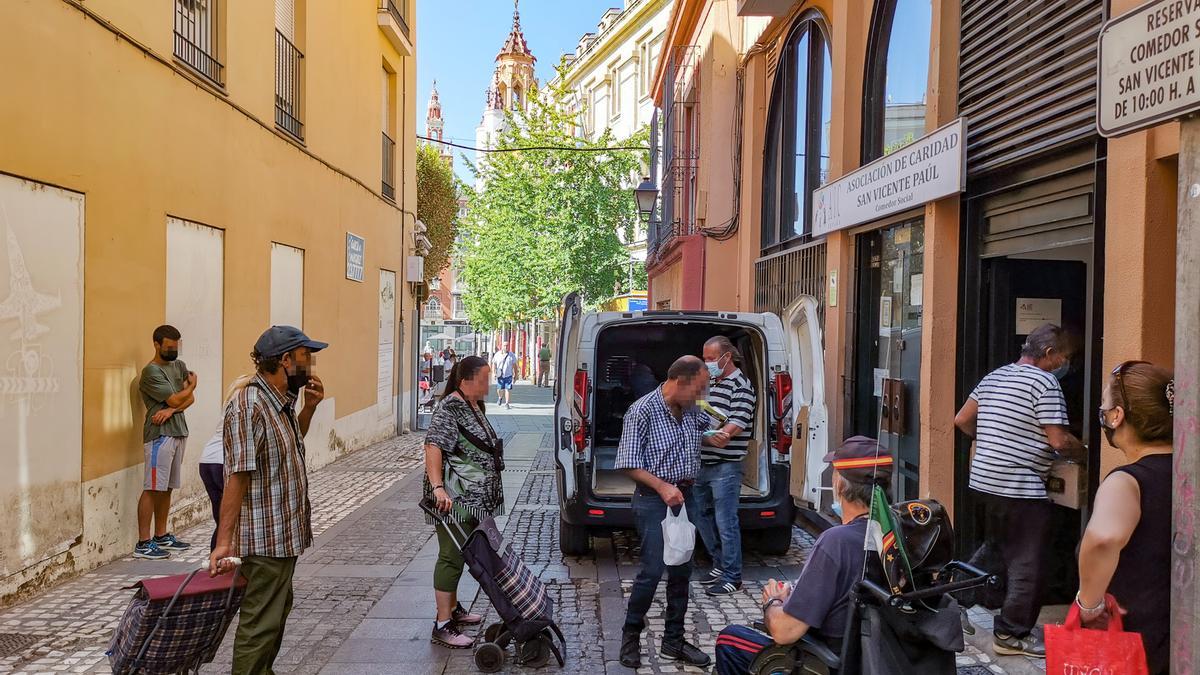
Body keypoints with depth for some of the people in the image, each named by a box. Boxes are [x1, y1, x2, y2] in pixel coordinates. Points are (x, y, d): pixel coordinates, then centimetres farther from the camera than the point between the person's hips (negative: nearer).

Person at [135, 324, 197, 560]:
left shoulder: (179, 365, 14)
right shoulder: (151, 372, -10)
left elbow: (190, 398, 7)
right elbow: (176, 399, -13)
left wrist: (171, 410, -12)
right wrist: (191, 384, 5)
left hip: (179, 432, 8)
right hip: (159, 435, -7)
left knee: (167, 488, 13)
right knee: (152, 488, -8)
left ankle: (161, 536, 21)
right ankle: (143, 543, -6)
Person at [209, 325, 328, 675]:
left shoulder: (282, 401, 7)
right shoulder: (248, 407, -20)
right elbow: (237, 477, -24)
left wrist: (309, 407, 8)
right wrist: (223, 542, -24)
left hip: (285, 533, 10)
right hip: (265, 539, -10)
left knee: (277, 612, 22)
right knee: (260, 625, 1)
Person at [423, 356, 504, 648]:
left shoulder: (475, 406, 13)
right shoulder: (449, 410, -16)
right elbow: (433, 448, -25)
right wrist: (437, 487, -36)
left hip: (474, 500, 9)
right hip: (453, 499, -9)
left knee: (459, 553, 18)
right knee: (452, 556, -5)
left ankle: (453, 608, 32)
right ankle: (442, 626, 1)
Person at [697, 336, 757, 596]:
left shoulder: (740, 385, -9)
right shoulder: (710, 383, 16)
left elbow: (738, 423, -19)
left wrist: (713, 436, -32)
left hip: (725, 466, -9)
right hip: (703, 464, 9)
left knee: (725, 522, -3)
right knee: (702, 516, 17)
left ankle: (732, 577, 7)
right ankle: (720, 564, 31)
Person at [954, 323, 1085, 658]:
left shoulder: (994, 376, 11)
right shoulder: (1045, 383, -11)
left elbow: (962, 420, 14)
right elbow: (1059, 441, -14)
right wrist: (1085, 452, 4)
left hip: (985, 480, 8)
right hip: (1021, 488, -8)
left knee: (998, 554, 21)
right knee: (1028, 566, 3)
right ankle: (1011, 634, 11)